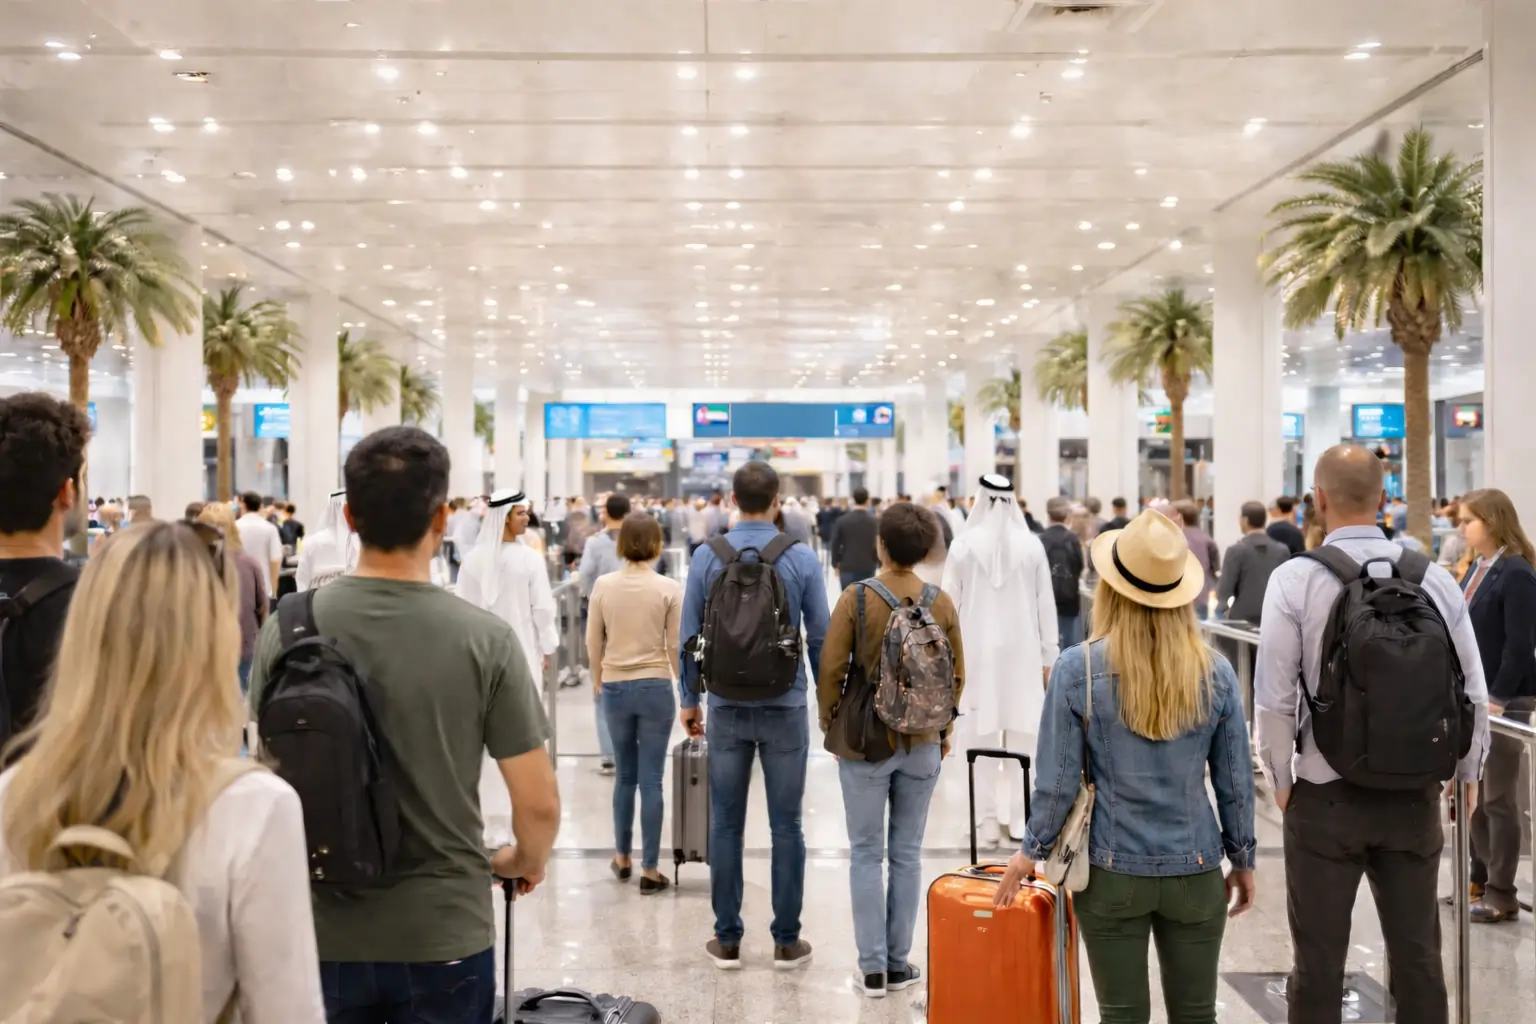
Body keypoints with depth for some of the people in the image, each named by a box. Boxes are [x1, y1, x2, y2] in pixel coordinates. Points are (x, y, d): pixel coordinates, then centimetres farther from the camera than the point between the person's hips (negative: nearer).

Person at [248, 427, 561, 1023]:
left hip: (322, 933, 2)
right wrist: (525, 862, 11)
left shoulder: (287, 628, -8)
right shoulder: (484, 640, -14)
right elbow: (539, 805, -11)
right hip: (444, 935, -2)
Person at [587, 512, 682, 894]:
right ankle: (650, 869, 8)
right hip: (656, 687, -2)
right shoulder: (669, 588, -8)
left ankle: (622, 857, 30)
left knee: (625, 776, 19)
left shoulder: (603, 585, -3)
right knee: (651, 780, 3)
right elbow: (676, 646, -4)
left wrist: (599, 681, 19)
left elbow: (593, 643, 3)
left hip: (615, 687, 2)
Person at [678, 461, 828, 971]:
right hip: (786, 706, -1)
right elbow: (820, 636, -2)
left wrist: (688, 698, 11)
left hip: (727, 705, 1)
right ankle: (786, 940, 11)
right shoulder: (802, 558, -5)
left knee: (726, 824, 7)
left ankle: (727, 940, 13)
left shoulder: (707, 557, -2)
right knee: (786, 825, 6)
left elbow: (690, 635, 1)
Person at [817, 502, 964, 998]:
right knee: (907, 853, 12)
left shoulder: (856, 598, -12)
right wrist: (943, 728, 18)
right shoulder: (942, 603, -3)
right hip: (922, 743, 3)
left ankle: (873, 968, 10)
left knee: (866, 854, 7)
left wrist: (830, 725, 6)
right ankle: (899, 964, 18)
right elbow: (956, 676, 4)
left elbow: (830, 670, -10)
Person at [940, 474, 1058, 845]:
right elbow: (1046, 605, 1)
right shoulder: (1031, 545, -4)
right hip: (1021, 651, 1)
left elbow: (949, 603, 0)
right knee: (1021, 737, 8)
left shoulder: (964, 544, -6)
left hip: (977, 651, -1)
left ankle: (987, 821, 5)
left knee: (981, 737, 3)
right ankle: (1017, 818, 13)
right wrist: (1049, 656, 10)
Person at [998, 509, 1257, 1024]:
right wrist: (1243, 858, 15)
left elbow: (1058, 780, -8)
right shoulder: (1215, 672, -4)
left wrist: (1031, 851, 6)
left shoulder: (1077, 669, -11)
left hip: (1112, 871, -2)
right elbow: (1236, 782, 1)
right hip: (1196, 870, 2)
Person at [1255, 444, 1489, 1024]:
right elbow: (1473, 695, 1)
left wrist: (1281, 780, 4)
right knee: (1418, 957, 15)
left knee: (1319, 964, 8)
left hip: (1325, 797, -3)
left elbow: (1274, 700, -12)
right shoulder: (1435, 579, -3)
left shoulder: (1295, 580, -12)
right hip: (1415, 797, 3)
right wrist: (1466, 776, 17)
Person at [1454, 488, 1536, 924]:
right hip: (1473, 696, 8)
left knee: (1498, 797, 1)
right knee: (1475, 793, 13)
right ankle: (1481, 878, 24)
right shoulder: (1478, 569, 9)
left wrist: (1497, 699, -18)